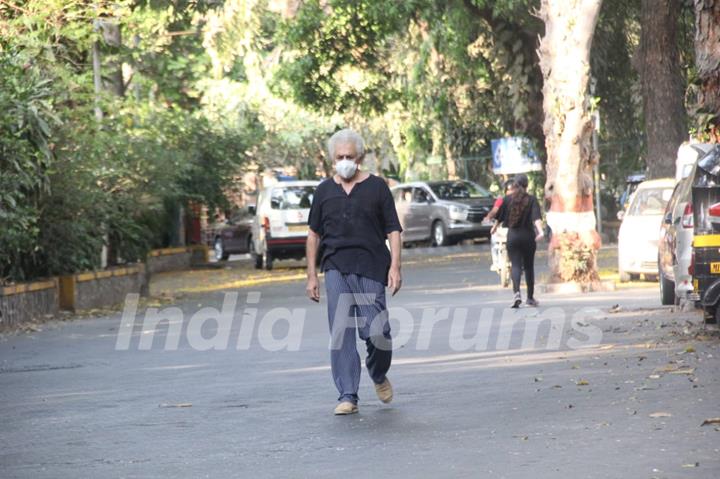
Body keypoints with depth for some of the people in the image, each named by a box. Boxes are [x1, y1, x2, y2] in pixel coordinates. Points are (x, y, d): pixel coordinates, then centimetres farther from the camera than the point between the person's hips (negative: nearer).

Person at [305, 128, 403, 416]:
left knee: (376, 331, -6)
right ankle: (347, 397, -3)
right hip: (336, 268, 2)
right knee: (340, 333, -6)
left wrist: (395, 266, -8)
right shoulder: (324, 191, 12)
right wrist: (311, 275, 11)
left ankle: (379, 376, 25)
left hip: (371, 268, -2)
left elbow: (393, 230, 4)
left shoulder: (376, 187, 5)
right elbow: (314, 234, 16)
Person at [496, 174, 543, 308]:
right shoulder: (532, 200, -3)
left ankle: (517, 292, -29)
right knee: (529, 266, 14)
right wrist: (540, 231, -28)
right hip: (528, 236, 0)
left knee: (515, 265, -5)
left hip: (512, 236, 0)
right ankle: (530, 298, 21)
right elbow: (536, 217, -18)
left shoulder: (507, 199, 0)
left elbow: (500, 216, 8)